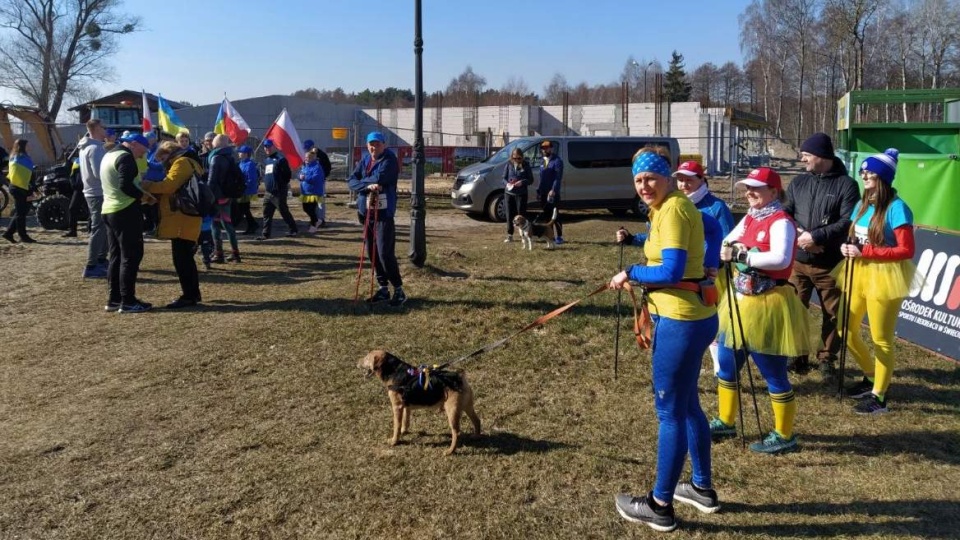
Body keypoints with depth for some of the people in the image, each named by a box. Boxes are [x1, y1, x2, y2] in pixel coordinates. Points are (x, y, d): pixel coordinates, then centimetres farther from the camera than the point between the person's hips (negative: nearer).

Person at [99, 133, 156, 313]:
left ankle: (114, 299, 15)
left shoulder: (109, 155, 19)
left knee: (116, 256, 12)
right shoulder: (125, 157, -12)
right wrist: (143, 195, -9)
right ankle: (128, 301, -6)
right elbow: (126, 185, -24)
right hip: (126, 211, -10)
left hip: (110, 210, 10)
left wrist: (139, 193, 12)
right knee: (131, 256, -7)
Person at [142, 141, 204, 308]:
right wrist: (153, 195, 13)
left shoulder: (181, 162, -9)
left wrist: (146, 186, -8)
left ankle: (188, 296, -5)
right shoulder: (189, 162, 23)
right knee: (185, 258, 16)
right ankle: (193, 293, 22)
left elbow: (168, 185, -20)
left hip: (181, 221, -10)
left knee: (181, 259, -8)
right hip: (184, 220, 10)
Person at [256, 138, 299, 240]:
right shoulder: (266, 161, 17)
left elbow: (287, 174, -12)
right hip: (268, 192, 8)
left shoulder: (280, 159, -9)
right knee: (266, 213, 7)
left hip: (279, 193, -8)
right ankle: (265, 234, 10)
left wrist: (282, 185, -7)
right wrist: (266, 185, 14)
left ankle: (293, 230, 13)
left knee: (284, 212, 0)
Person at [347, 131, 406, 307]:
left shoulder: (389, 160, -9)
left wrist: (362, 181, -8)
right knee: (371, 251, 11)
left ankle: (399, 290, 1)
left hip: (384, 212, -7)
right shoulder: (364, 160, 11)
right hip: (366, 211, 7)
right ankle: (383, 288, 21)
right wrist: (367, 185, -18)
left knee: (385, 253, -10)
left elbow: (379, 177, -25)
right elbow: (351, 181, 1)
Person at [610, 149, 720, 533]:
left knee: (669, 411, 0)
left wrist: (629, 273, -12)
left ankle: (660, 506, 13)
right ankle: (703, 488, 36)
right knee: (687, 404, 21)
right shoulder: (671, 205, 14)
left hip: (682, 320, -11)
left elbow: (671, 272, -25)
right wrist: (633, 239, 18)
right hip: (690, 316, 11)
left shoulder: (673, 209, -17)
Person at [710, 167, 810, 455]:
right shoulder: (749, 218, 9)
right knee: (726, 366, 17)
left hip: (767, 305, -9)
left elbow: (781, 259, -32)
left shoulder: (781, 222, -16)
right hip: (738, 301, 9)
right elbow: (727, 243, 16)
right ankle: (726, 421, 33)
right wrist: (726, 250, -7)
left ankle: (784, 436, 18)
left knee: (774, 375, 3)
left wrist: (741, 256, -31)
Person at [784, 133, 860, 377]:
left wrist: (816, 236, -20)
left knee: (833, 314, 8)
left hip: (831, 264, -3)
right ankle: (797, 356, 22)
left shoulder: (846, 184, -4)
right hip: (798, 262, 3)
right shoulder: (798, 183, 8)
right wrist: (798, 235, -14)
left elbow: (848, 222, -13)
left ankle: (827, 358, 24)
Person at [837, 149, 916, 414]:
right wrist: (848, 248, -6)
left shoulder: (896, 208, -16)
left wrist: (865, 252, -22)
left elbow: (907, 250, -19)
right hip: (858, 273, 8)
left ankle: (879, 395, 18)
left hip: (883, 277, -8)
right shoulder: (862, 204, 8)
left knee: (881, 339, 4)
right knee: (846, 330, 15)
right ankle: (871, 376, 37)